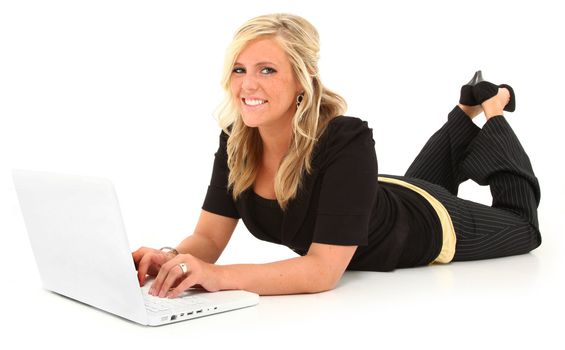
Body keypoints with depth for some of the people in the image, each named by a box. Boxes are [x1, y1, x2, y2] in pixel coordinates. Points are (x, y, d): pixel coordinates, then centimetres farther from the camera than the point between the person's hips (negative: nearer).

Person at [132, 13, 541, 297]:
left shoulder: (347, 142, -45)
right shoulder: (237, 143, -27)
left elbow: (323, 271, -47)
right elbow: (208, 237, -23)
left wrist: (217, 276, -58)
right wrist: (174, 259, -46)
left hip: (426, 226, -5)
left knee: (521, 226, 28)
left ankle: (492, 111, 37)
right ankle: (468, 112, 53)